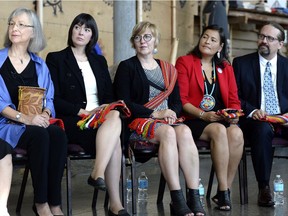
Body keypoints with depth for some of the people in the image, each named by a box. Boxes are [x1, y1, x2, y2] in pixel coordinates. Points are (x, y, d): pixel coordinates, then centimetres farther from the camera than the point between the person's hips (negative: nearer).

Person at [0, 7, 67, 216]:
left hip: (36, 123, 3)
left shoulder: (40, 65, 15)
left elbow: (48, 98, 11)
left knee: (58, 134, -30)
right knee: (39, 135, -34)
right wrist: (24, 118, -22)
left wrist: (45, 114, -14)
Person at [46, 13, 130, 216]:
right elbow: (54, 99, -3)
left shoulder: (99, 61, 22)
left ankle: (98, 174, -40)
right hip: (72, 121, -4)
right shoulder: (55, 59, 7)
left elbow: (109, 95, 18)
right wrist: (84, 111, -15)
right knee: (114, 139, -32)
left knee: (115, 116, -34)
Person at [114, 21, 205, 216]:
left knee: (185, 132, -31)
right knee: (168, 133, -35)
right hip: (138, 122, -4)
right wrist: (155, 114, -12)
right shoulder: (126, 67, 8)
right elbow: (124, 103, -4)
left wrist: (172, 112, -7)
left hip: (168, 121, 4)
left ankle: (195, 198, -37)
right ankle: (177, 200, -38)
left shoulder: (168, 69, 21)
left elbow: (177, 101, 17)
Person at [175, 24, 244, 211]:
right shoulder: (184, 62, 5)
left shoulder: (226, 68, 19)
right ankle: (223, 191, -27)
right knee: (219, 131, -34)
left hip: (222, 120, 4)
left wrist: (234, 115, -8)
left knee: (236, 133, -30)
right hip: (193, 120, -4)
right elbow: (181, 99, -4)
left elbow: (234, 101, 15)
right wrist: (203, 115, -16)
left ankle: (224, 191, -22)